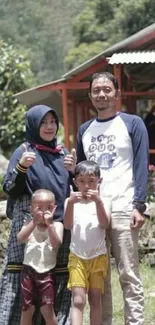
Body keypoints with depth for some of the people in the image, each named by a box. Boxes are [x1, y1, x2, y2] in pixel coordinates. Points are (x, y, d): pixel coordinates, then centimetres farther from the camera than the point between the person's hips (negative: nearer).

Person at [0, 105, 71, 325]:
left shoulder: (63, 153, 14)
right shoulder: (24, 152, 0)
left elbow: (73, 187, 22)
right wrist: (21, 166, -21)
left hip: (60, 225, 5)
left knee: (58, 282, 3)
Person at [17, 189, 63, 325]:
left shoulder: (57, 225, 1)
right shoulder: (29, 223, 5)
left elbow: (56, 244, -15)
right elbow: (20, 238, -13)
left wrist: (49, 224, -22)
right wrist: (34, 222, -21)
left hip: (47, 271, -2)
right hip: (29, 270, 2)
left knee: (47, 309, -7)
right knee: (27, 309, 6)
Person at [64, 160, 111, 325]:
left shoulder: (103, 202, 1)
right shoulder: (71, 201, 3)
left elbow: (104, 224, -15)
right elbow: (67, 225, -11)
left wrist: (98, 201, -27)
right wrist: (70, 203, -26)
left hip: (98, 257, 1)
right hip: (77, 257, -1)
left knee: (95, 299, 7)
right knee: (78, 300, -10)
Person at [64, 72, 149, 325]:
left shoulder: (132, 124, 2)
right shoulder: (84, 130, 17)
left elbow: (141, 167, -4)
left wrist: (139, 206, -13)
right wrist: (72, 169, -1)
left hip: (122, 210, -5)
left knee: (128, 275, -4)